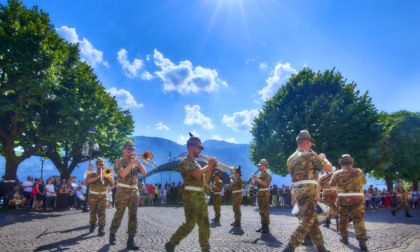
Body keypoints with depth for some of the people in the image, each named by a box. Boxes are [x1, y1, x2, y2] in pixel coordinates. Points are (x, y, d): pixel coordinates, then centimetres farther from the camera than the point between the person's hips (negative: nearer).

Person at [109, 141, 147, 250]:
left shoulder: (135, 161, 14)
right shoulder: (119, 161, 2)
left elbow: (144, 173, 2)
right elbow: (122, 174, -17)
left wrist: (138, 162, -9)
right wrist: (132, 163, -18)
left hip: (134, 191, 4)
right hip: (122, 191, -4)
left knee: (133, 215, 0)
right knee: (119, 214, 2)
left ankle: (131, 241, 4)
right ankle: (112, 235, 24)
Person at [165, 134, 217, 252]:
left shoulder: (195, 163, 20)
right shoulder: (185, 161, -7)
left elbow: (204, 181, 20)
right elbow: (197, 174, -26)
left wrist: (210, 168, 8)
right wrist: (209, 165, -12)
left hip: (201, 196, 8)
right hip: (191, 196, -8)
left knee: (204, 224, 7)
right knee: (190, 223, -6)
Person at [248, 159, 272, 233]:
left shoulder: (267, 174, -7)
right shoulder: (259, 175, 18)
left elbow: (265, 183, -24)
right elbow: (254, 184, 17)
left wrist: (256, 179, -23)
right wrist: (250, 181, -3)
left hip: (264, 194, -9)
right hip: (259, 194, 9)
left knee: (265, 210, -8)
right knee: (261, 211, 12)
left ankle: (266, 227, -4)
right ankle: (263, 226, 19)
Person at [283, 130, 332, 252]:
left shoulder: (290, 158, 15)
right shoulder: (310, 155, -7)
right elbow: (329, 169, -3)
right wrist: (323, 158, 15)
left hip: (296, 191, 8)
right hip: (308, 190, -8)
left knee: (312, 219, 16)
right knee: (307, 220, -6)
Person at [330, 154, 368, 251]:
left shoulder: (337, 174, -3)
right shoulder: (359, 172, -3)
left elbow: (331, 184, 13)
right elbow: (364, 182, 16)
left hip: (342, 199, 0)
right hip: (357, 199, 0)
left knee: (343, 219, 16)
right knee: (358, 219, 2)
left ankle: (344, 237, 26)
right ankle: (362, 240, -12)